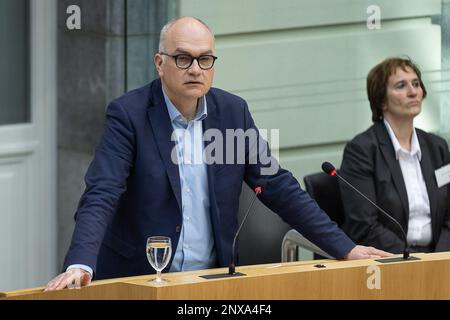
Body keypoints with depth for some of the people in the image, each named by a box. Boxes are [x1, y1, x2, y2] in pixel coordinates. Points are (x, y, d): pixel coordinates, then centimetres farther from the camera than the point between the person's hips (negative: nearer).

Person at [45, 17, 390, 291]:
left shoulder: (233, 111, 3)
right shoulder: (128, 114, -9)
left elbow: (279, 187, 7)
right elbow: (100, 196, -19)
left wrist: (344, 247, 2)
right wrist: (80, 265, -36)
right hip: (139, 281, -4)